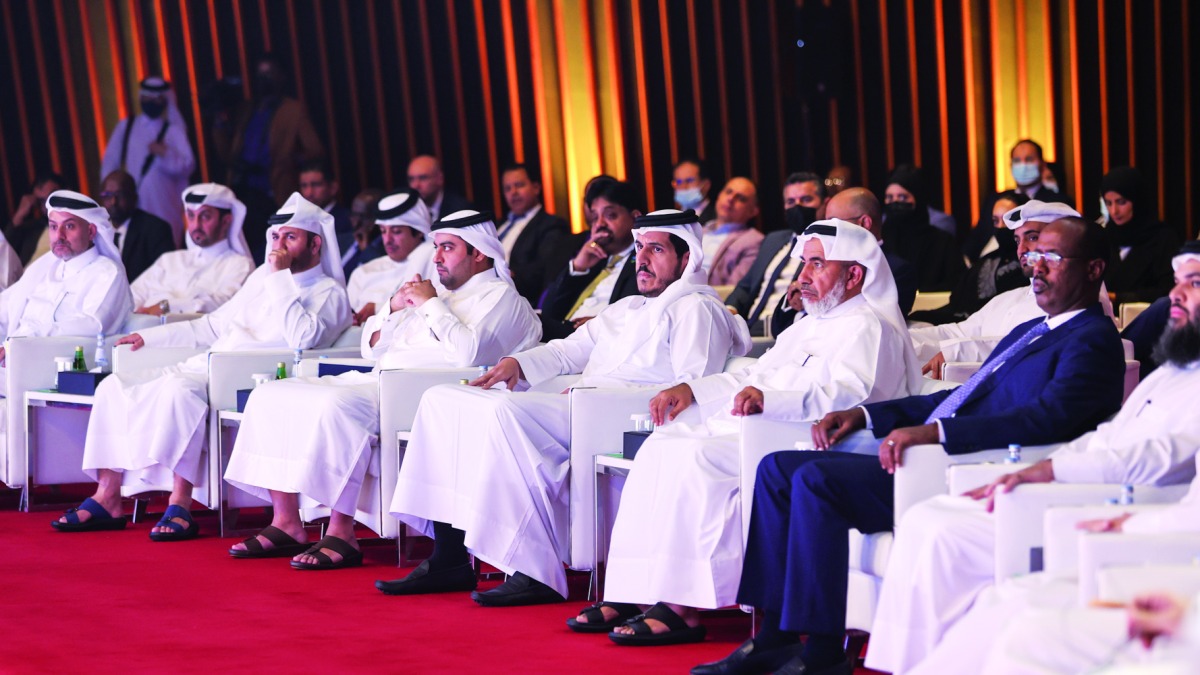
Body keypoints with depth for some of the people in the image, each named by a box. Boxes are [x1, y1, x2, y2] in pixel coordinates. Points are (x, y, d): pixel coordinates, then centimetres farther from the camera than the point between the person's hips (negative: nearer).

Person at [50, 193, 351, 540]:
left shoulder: (329, 293, 2)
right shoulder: (264, 276, 25)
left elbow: (303, 338, -18)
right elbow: (214, 325, 29)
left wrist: (280, 278, -12)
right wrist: (149, 337, 24)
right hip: (202, 367, 8)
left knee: (180, 390, -37)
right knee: (114, 386, -7)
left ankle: (180, 506, -35)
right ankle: (107, 498, -10)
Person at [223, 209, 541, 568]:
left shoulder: (500, 296, 4)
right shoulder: (439, 293, 29)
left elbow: (468, 353, -16)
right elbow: (371, 347, 29)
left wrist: (431, 305, -6)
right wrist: (395, 307, 11)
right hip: (376, 379, 9)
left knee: (337, 405, -36)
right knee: (268, 396, -4)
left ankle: (342, 534, -31)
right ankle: (286, 523, -6)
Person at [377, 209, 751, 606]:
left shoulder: (695, 309, 3)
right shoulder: (625, 309, 30)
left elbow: (693, 388, -11)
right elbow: (569, 350, 28)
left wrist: (599, 394, -18)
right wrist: (518, 363, 7)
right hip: (580, 409, 9)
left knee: (509, 412, -33)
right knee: (442, 400, -1)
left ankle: (537, 574, -33)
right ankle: (449, 558, -9)